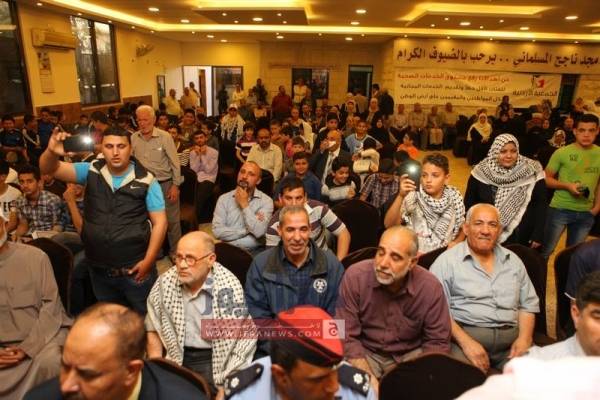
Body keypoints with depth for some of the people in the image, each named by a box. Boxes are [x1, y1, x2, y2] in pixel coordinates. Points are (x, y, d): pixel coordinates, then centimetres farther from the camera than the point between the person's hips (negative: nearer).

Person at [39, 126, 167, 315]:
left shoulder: (146, 180, -10)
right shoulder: (91, 172, 0)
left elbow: (159, 222, -9)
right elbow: (50, 169, -5)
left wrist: (148, 261, -13)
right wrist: (51, 152, -29)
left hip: (135, 269, -3)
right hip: (98, 270, 4)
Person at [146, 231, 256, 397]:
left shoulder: (229, 286, -15)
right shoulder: (165, 282, -4)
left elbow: (245, 337, -11)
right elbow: (153, 329, 9)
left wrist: (229, 383, -14)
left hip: (215, 359, -3)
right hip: (176, 357, 3)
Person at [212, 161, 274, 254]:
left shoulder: (266, 201, -1)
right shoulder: (224, 198, 5)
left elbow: (259, 232, -14)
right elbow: (217, 231, -5)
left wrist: (245, 205, -10)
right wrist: (247, 230, -9)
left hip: (254, 251, -1)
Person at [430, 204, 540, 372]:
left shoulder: (513, 260, 16)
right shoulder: (447, 261, -2)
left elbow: (528, 304, 18)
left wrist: (524, 338, 1)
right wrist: (465, 341, -18)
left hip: (511, 339, 5)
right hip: (464, 336, -5)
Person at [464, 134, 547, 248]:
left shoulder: (531, 172, -7)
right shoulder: (481, 172, -8)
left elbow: (541, 204, -3)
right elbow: (469, 203, -2)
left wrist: (538, 235, -6)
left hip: (523, 239, 1)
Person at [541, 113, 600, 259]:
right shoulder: (562, 152, -9)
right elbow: (545, 178, -5)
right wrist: (567, 186, -19)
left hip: (586, 213, 4)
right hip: (560, 209, -3)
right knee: (545, 250, 4)